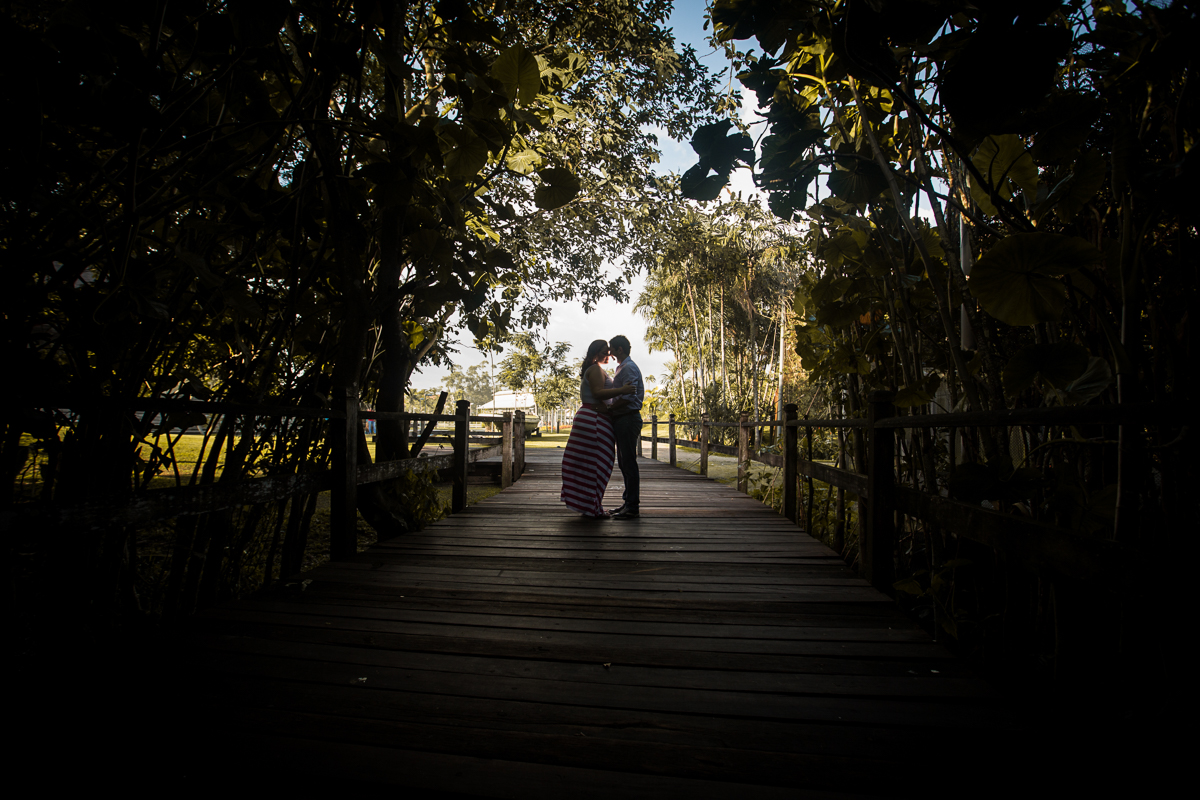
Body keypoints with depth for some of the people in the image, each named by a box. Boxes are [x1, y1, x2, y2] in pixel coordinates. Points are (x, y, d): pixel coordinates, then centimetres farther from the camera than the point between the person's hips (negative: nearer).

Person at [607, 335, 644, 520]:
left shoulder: (629, 368, -12)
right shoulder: (622, 367, 21)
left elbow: (627, 397, -21)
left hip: (628, 419, -11)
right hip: (623, 419, 11)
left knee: (629, 463, -8)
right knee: (624, 463, 13)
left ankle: (632, 507, -4)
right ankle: (629, 502, 20)